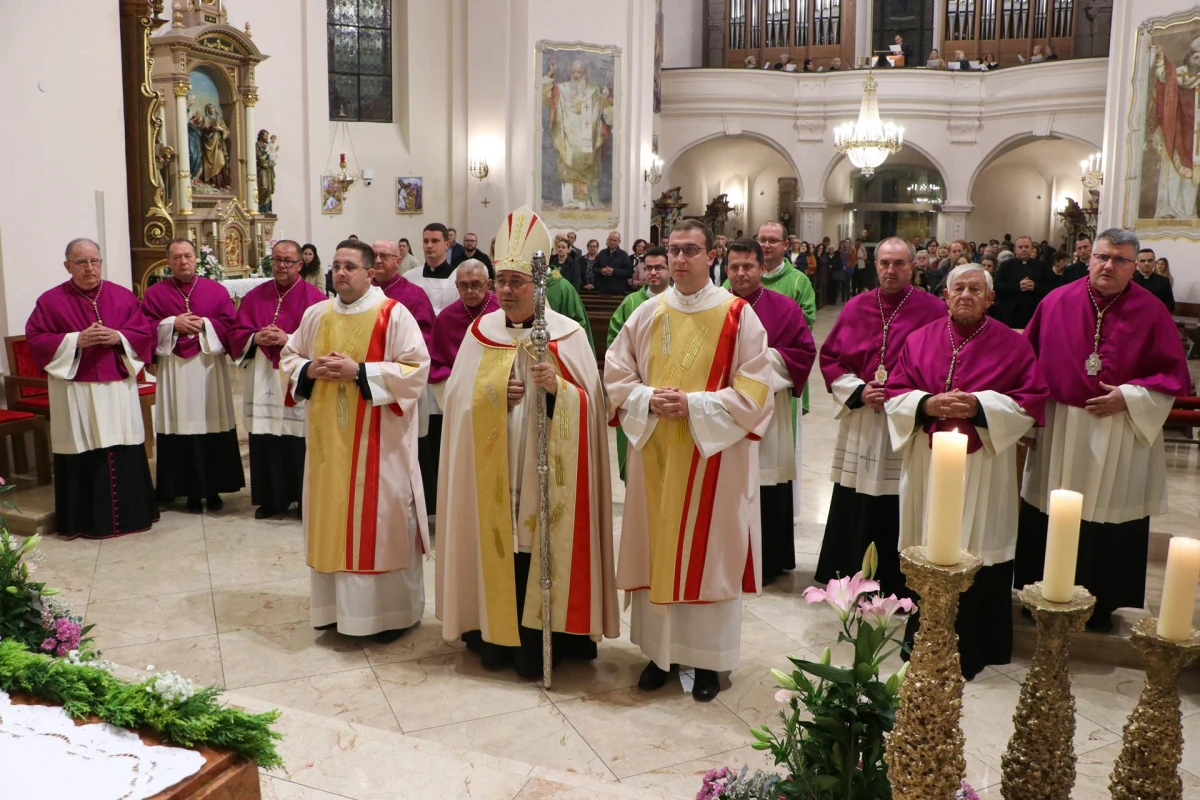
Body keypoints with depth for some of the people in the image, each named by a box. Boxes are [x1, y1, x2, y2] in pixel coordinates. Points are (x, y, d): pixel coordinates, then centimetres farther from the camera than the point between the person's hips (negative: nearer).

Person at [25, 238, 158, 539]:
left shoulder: (123, 296, 7)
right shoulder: (51, 300, 1)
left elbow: (146, 332, 5)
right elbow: (35, 340, -3)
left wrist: (118, 337, -13)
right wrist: (76, 340, -16)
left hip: (119, 389, 2)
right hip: (75, 393, -2)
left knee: (125, 452, 5)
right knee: (83, 454, 1)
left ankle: (130, 512, 17)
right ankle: (87, 520, 10)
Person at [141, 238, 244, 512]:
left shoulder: (216, 290, 7)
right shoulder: (155, 293, 6)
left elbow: (231, 324, 1)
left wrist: (204, 325, -12)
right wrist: (172, 324, -12)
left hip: (209, 368, 0)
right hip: (174, 371, 0)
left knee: (212, 426, 2)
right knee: (182, 428, 0)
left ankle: (213, 489, 13)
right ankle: (191, 491, 9)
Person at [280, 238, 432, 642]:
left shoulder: (393, 314, -8)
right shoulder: (316, 314, 9)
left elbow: (416, 368, -15)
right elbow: (289, 357, 17)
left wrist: (359, 372, -20)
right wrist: (310, 370, -6)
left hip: (377, 440, -5)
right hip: (328, 437, 6)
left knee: (381, 521, 1)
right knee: (331, 519, 11)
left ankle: (392, 609, 13)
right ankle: (336, 604, 25)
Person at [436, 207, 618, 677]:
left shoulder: (567, 335, -1)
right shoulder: (479, 333, 7)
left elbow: (587, 404, -3)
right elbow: (458, 398, 5)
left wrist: (556, 388, -22)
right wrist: (493, 395, -12)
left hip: (546, 471, -2)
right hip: (491, 472, 2)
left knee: (540, 547, 0)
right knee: (495, 546, 5)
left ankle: (538, 643, 14)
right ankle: (496, 636, 19)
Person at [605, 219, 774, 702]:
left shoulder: (738, 315, -5)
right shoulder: (646, 314, 6)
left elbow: (753, 390, -9)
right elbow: (616, 376, 8)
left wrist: (694, 404, -19)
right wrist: (648, 399, -12)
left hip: (714, 456, -3)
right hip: (655, 453, 4)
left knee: (708, 552, 4)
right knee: (655, 549, 9)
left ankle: (707, 658, 19)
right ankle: (659, 649, 24)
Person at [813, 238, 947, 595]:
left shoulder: (934, 310, -3)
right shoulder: (856, 308, 7)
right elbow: (830, 358, 10)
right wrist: (858, 391, -6)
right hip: (860, 425, 3)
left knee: (899, 510, 1)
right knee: (855, 509, 8)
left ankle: (897, 587, 14)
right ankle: (852, 578, 23)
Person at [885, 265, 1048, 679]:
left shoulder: (1012, 344, 2)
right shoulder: (920, 340, 8)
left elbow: (1032, 399, -2)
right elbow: (895, 393, 6)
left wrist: (980, 405, -16)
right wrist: (927, 404, -14)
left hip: (983, 471, -2)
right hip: (927, 463, 2)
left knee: (976, 556, 1)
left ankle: (970, 650, 15)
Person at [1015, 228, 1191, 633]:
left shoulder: (1151, 312, -4)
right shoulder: (1056, 302, 0)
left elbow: (1173, 375, -1)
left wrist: (1128, 397, -14)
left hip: (1119, 441, -1)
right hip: (1059, 433, 2)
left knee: (1109, 519, 7)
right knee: (1049, 520, 9)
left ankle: (1101, 605, 23)